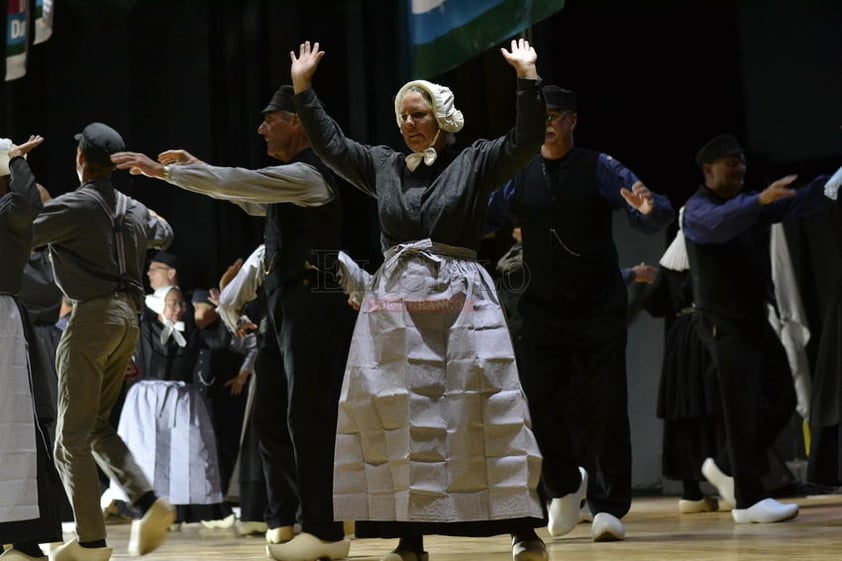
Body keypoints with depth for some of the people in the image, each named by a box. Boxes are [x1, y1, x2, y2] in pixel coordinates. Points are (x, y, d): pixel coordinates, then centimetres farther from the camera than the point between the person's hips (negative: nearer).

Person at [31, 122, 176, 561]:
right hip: (128, 316, 7)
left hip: (93, 315, -7)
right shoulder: (134, 209, 14)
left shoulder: (74, 205, -9)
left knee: (72, 436, 0)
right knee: (97, 425, 17)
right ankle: (148, 501, 0)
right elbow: (164, 234, 35)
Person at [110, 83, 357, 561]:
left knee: (309, 418, -8)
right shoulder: (291, 179, 18)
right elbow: (252, 200, 35)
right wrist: (196, 167, 28)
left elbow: (239, 182, -18)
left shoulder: (307, 174, -12)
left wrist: (163, 170, -13)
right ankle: (288, 517, 21)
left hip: (313, 306, -10)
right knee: (271, 417, 11)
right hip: (290, 308, 10)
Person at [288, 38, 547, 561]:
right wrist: (303, 87, 13)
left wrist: (528, 77, -15)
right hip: (396, 302, 4)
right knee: (401, 416, 1)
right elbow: (330, 144, 18)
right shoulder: (384, 165, 14)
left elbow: (526, 142, -7)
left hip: (461, 299, -3)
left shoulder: (474, 162, 4)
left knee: (483, 411, -5)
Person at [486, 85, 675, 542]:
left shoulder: (600, 169, -5)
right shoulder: (518, 176, 4)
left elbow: (653, 221, -9)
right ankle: (565, 487, 25)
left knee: (605, 408, -2)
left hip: (599, 310, -2)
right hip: (543, 311, 3)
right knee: (542, 402, -1)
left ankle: (609, 508, 9)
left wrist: (649, 208, -31)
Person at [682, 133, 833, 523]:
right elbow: (720, 223, -33)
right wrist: (761, 200, -49)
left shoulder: (753, 204, 14)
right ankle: (749, 500, -8)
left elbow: (801, 202, 0)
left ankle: (727, 467, 22)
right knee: (744, 410, -11)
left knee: (781, 401, 8)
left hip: (756, 320, 8)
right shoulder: (697, 208, -8)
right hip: (724, 324, -8)